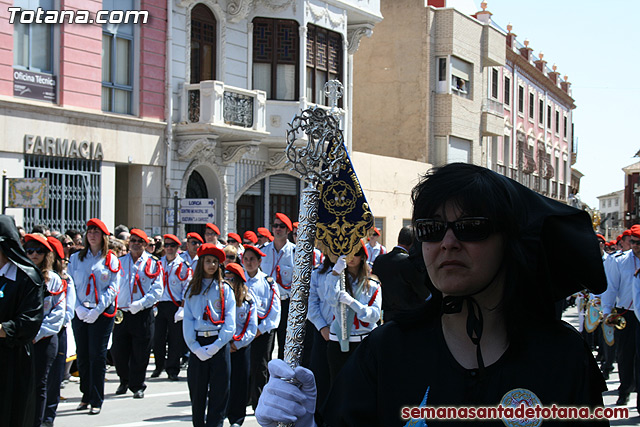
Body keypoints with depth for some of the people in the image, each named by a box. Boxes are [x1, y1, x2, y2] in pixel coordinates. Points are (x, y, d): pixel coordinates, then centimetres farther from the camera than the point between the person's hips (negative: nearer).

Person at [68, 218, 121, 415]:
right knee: (82, 355, 6)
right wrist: (78, 308, -9)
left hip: (102, 313, -3)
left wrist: (97, 310, -13)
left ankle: (96, 400, 1)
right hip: (80, 313, 3)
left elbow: (113, 288, -3)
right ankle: (86, 395, 16)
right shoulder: (76, 258, 9)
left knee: (97, 355, -4)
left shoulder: (111, 260, 3)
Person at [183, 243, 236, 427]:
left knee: (219, 391, -4)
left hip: (219, 344, -1)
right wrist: (196, 348, -8)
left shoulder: (225, 289, 7)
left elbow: (230, 322, 0)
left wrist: (216, 346, -11)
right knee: (197, 391, 4)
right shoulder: (193, 290, 12)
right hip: (198, 344, 1)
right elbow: (187, 321, 5)